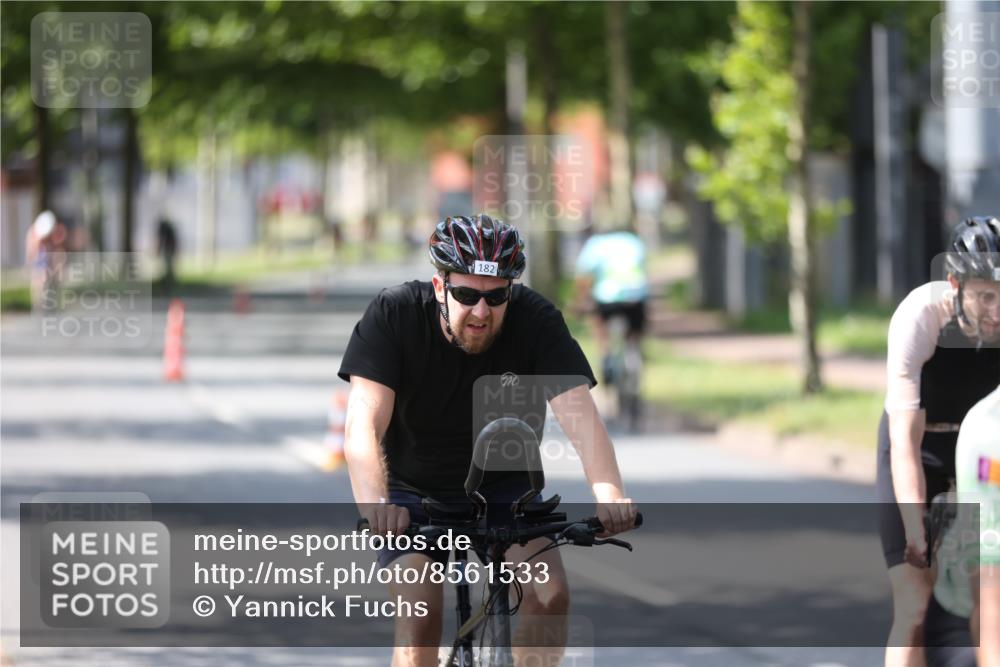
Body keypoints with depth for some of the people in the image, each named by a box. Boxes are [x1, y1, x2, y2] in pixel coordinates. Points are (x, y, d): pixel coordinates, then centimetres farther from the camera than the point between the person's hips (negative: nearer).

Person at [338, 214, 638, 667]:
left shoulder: (535, 320, -20)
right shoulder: (393, 315, -23)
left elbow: (579, 414, -32)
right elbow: (363, 425, -33)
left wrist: (609, 493, -51)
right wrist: (375, 504, -52)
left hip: (504, 486, 1)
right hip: (416, 490, -1)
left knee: (549, 596, -21)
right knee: (418, 620, -18)